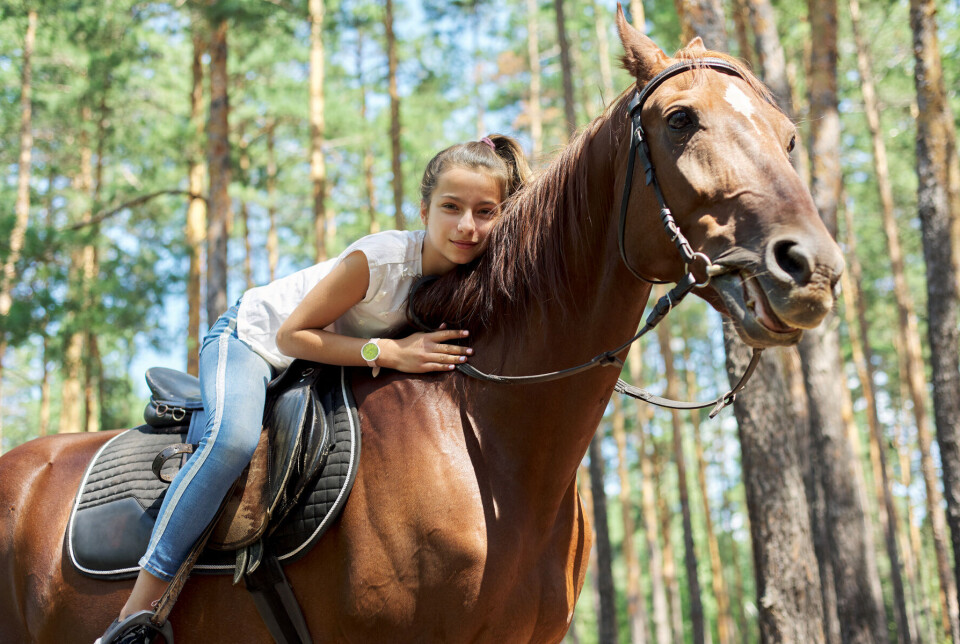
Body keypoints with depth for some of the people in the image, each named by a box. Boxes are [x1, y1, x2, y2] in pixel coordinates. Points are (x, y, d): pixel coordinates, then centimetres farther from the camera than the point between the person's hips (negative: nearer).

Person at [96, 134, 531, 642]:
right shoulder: (381, 259, -32)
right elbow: (292, 335, -28)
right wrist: (389, 353, -35)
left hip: (318, 371, 7)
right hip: (251, 338, -6)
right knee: (234, 438, -33)